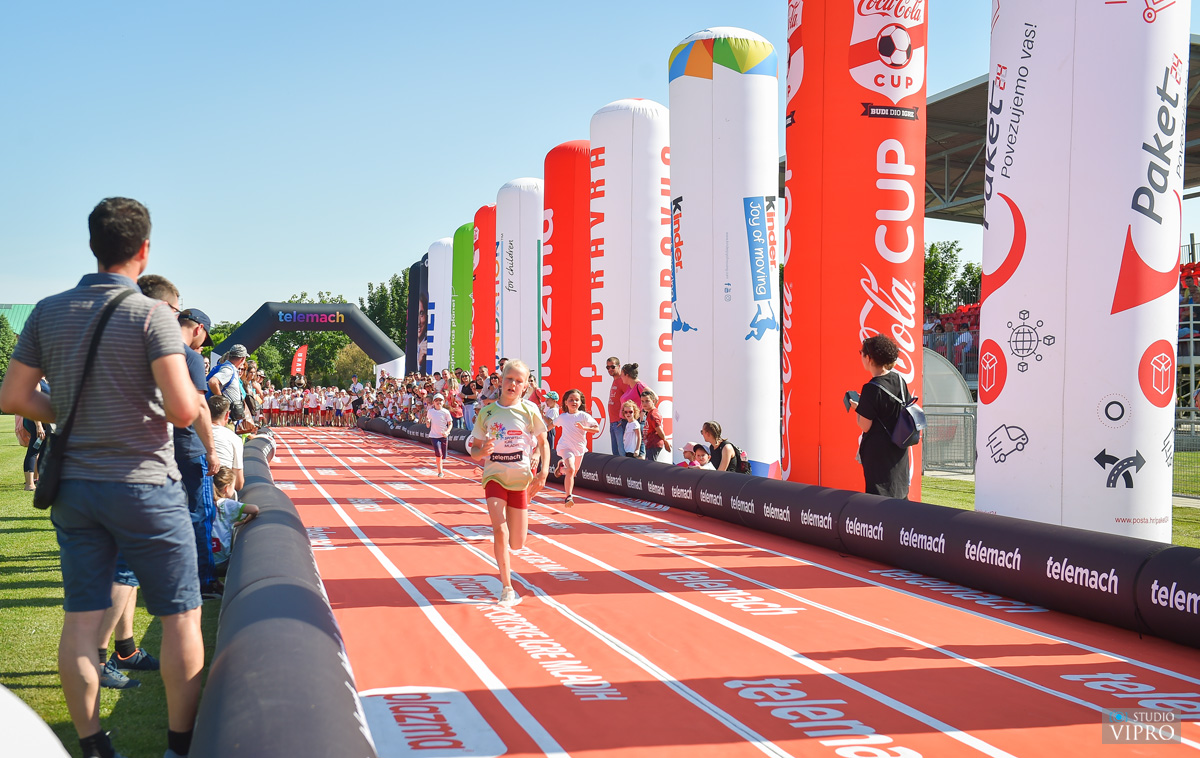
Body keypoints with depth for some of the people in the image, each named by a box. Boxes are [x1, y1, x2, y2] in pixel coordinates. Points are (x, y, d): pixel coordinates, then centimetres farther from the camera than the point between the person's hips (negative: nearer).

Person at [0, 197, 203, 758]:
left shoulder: (48, 313, 3)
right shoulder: (151, 314, -13)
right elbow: (183, 410, -20)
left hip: (73, 486, 5)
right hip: (143, 485, -5)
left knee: (80, 618, 10)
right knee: (181, 615, 7)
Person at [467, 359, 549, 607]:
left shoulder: (529, 410, -4)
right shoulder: (486, 413, -2)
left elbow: (543, 442, 5)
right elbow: (474, 450, 4)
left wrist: (544, 471, -9)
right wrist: (482, 451, -20)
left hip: (521, 478, 0)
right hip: (495, 476, 0)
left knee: (517, 544, 4)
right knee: (500, 529, -21)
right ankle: (507, 588, -10)